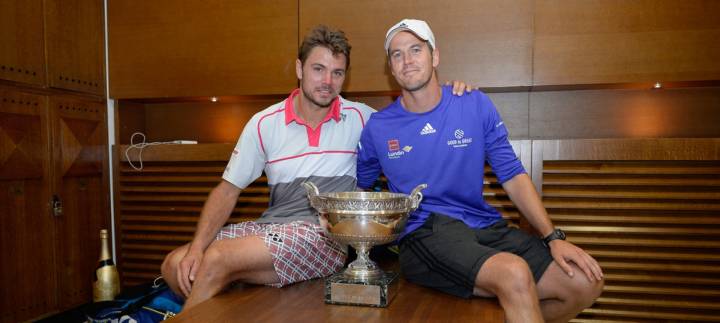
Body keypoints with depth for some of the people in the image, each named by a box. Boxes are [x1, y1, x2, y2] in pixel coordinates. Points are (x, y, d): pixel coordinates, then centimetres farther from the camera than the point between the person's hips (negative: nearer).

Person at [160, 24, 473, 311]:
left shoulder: (360, 117, 0)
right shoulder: (264, 123, 3)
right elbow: (228, 190, 4)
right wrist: (196, 248, -8)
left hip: (328, 235, -4)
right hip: (271, 226, 4)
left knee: (218, 259, -23)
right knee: (176, 266, -7)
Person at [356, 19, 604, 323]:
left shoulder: (476, 105, 5)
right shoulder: (377, 127, 4)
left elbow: (513, 176, 4)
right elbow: (358, 187, 17)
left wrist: (554, 237, -5)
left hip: (486, 227, 4)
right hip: (424, 233, -4)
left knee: (586, 282, -9)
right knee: (515, 274, -33)